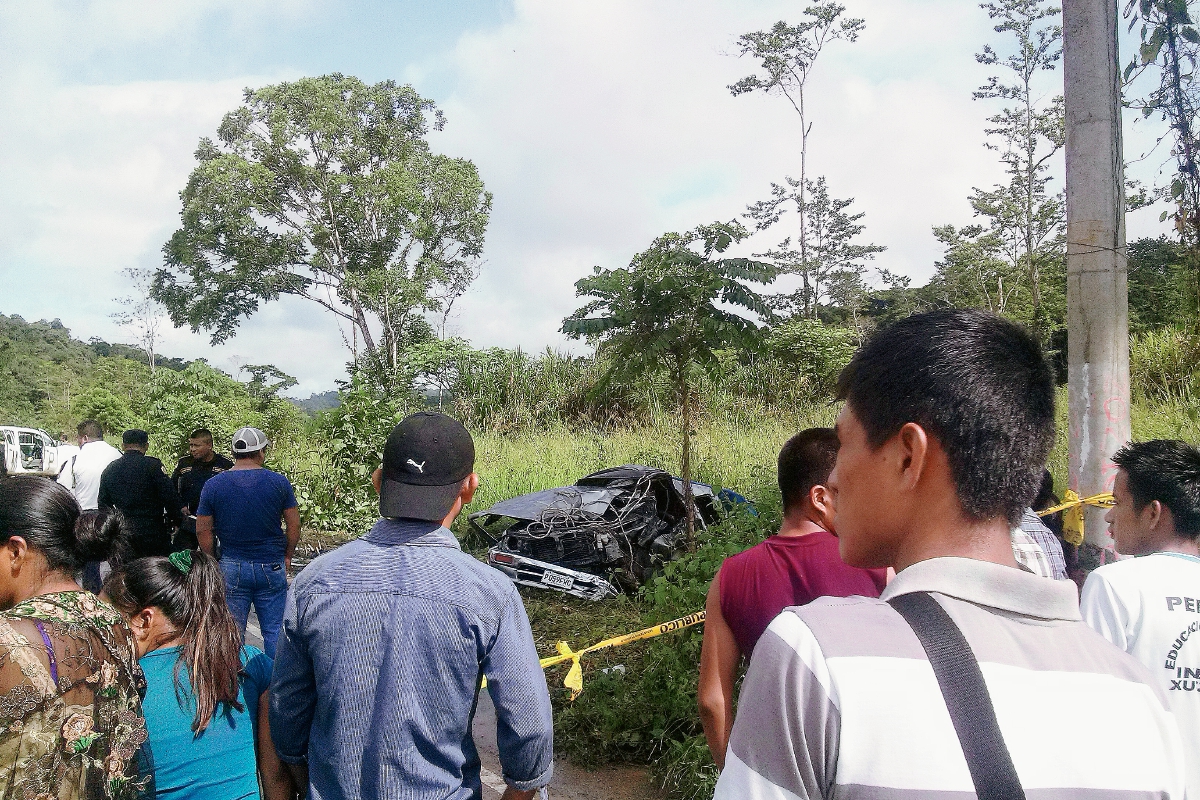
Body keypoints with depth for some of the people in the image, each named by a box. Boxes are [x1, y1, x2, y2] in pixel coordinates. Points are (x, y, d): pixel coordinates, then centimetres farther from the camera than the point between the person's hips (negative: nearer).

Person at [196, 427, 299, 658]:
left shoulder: (214, 484, -3)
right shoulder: (279, 482, -4)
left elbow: (203, 530, 1)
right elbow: (294, 525, 0)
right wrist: (287, 556, 13)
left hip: (231, 568, 0)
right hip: (272, 567, 0)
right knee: (274, 630, 8)